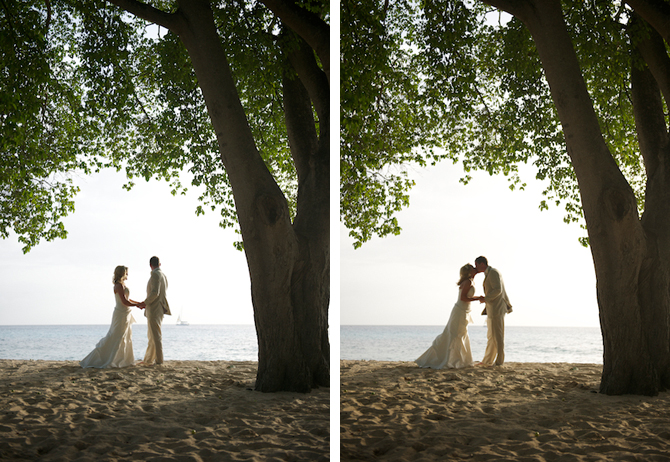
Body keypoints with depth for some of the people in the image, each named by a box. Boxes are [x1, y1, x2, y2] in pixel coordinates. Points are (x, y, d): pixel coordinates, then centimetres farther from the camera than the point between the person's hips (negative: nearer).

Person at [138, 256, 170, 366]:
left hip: (154, 310, -10)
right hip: (158, 309, 10)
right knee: (151, 335, 14)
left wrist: (145, 303, -11)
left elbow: (155, 293, -24)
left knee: (155, 336, -6)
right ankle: (148, 359, 18)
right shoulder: (163, 275, 16)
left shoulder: (155, 275, -14)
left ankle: (158, 360, -4)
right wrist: (146, 303, 16)